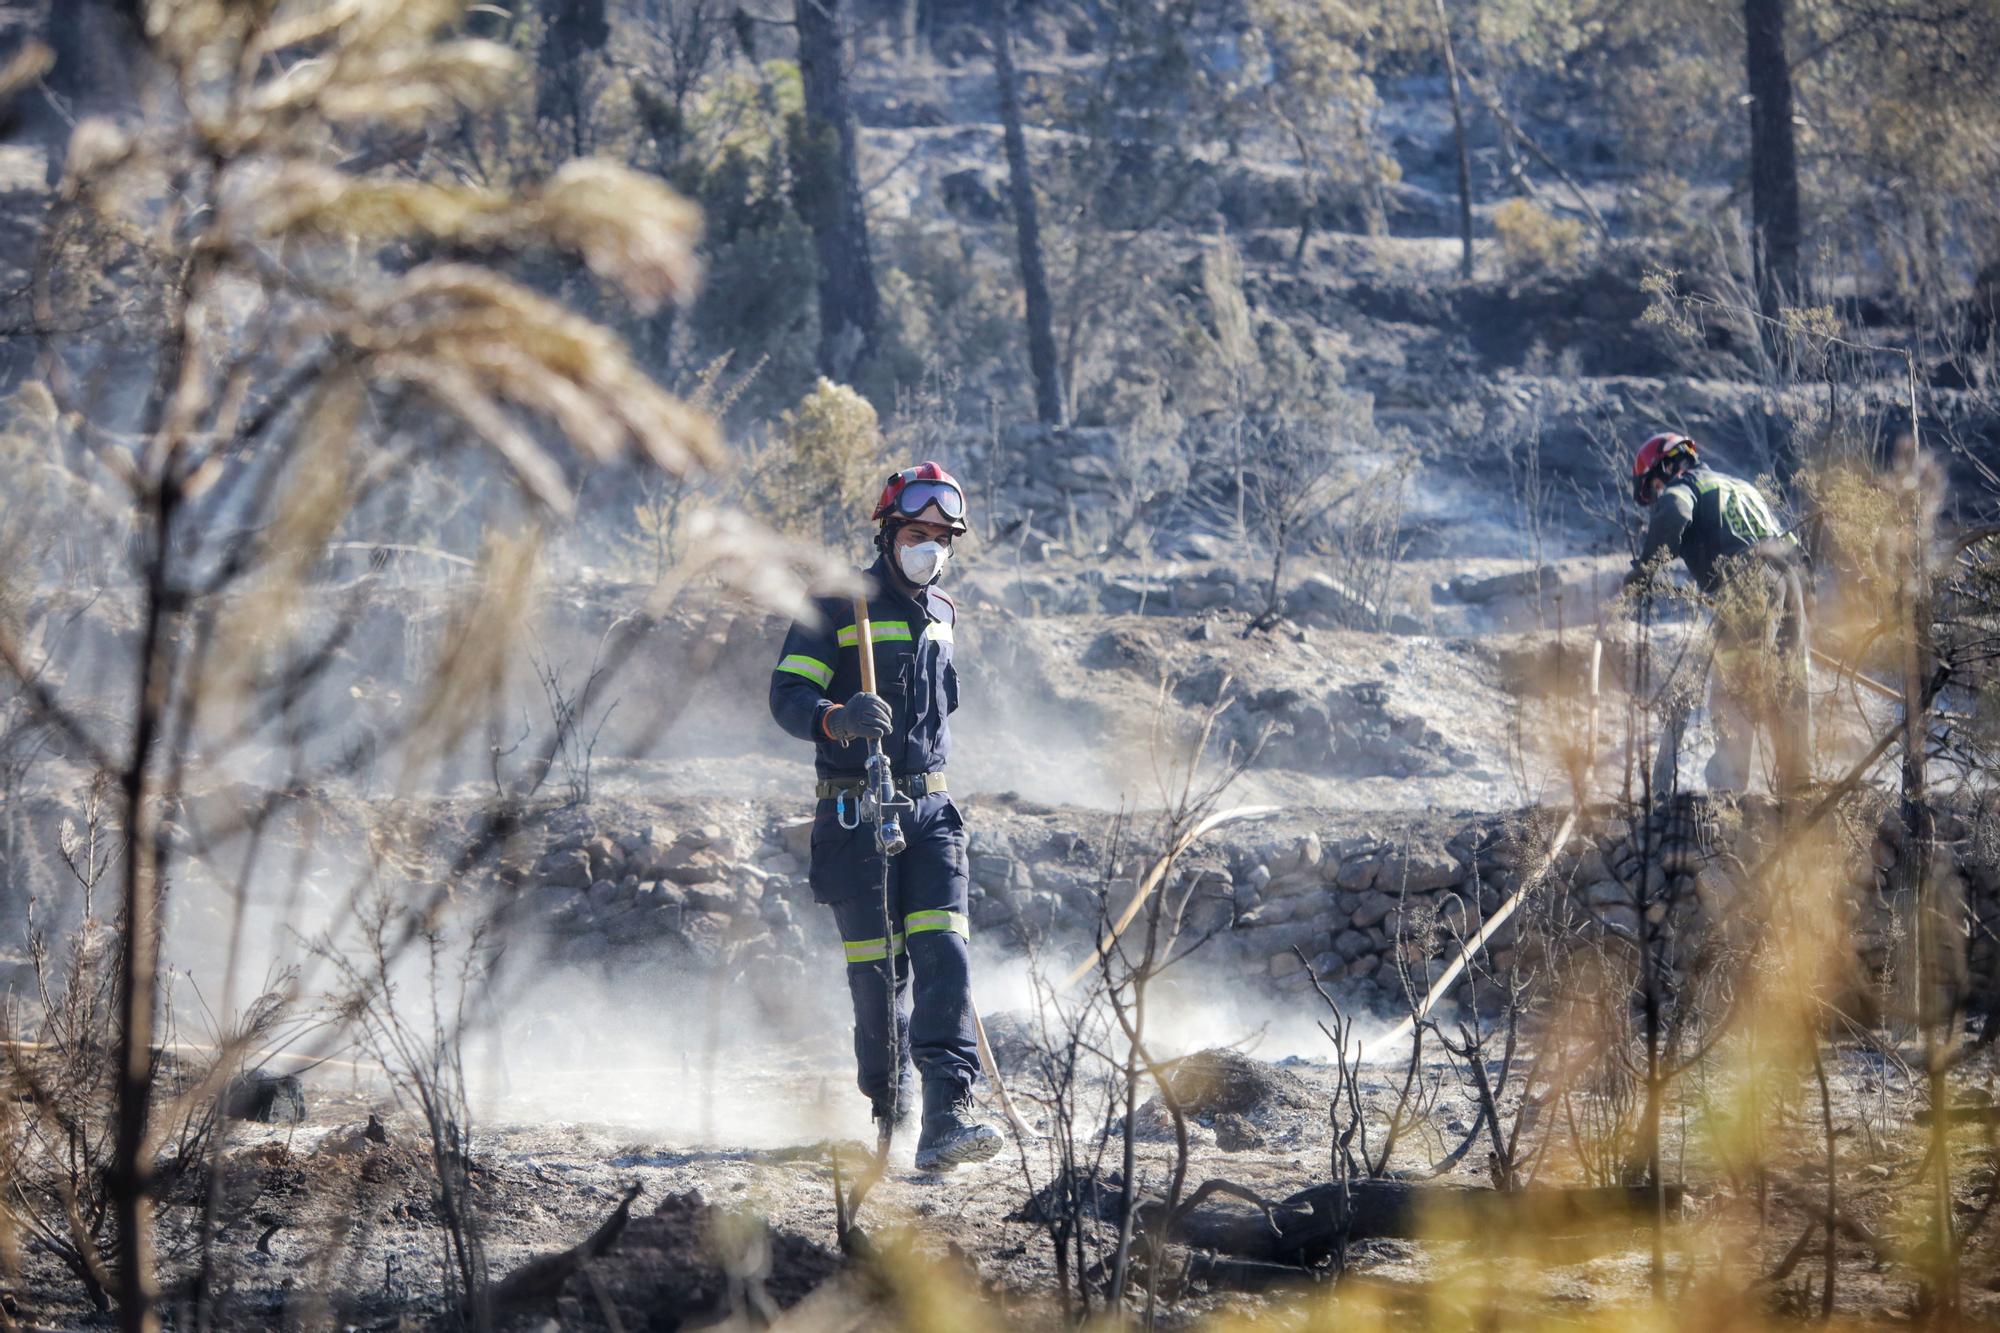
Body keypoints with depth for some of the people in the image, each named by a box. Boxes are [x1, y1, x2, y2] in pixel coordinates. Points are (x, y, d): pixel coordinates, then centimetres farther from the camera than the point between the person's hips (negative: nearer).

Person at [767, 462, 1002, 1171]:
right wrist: (837, 719, -33)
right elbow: (787, 694, -12)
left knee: (944, 955, -13)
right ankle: (887, 1114, 13)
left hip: (928, 811, 4)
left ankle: (947, 1119, -23)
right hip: (854, 815, -4)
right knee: (877, 972, -3)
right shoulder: (840, 605, -2)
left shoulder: (941, 615, 17)